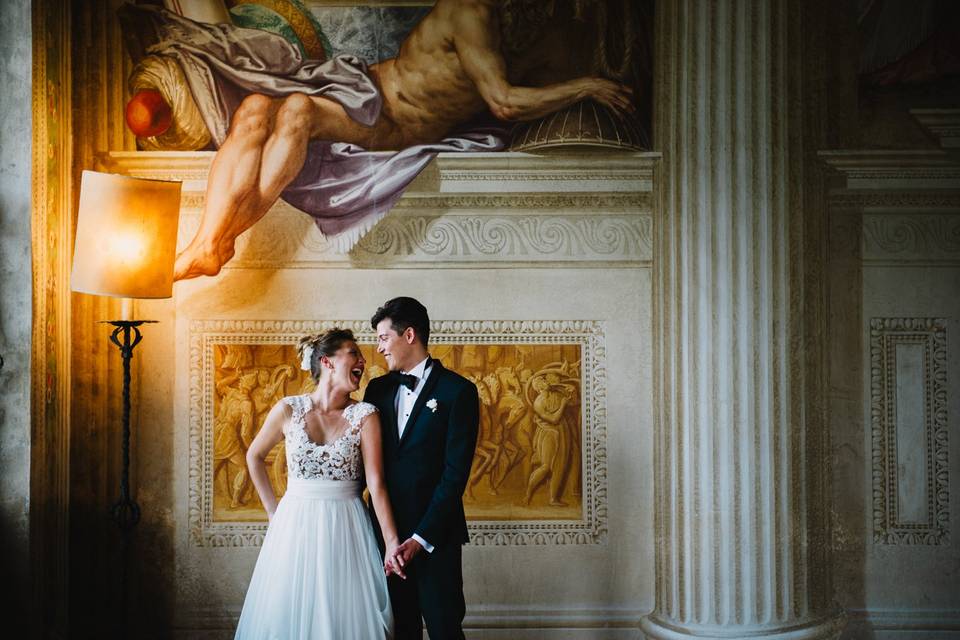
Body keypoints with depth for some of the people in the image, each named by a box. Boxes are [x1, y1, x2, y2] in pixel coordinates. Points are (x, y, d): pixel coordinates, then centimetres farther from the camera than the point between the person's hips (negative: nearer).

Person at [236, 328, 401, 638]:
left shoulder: (366, 415, -5)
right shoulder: (289, 409, -3)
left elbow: (376, 483, -10)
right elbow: (254, 456, 13)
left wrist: (392, 542, -18)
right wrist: (273, 509, 11)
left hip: (346, 529, -1)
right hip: (295, 525, 1)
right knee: (291, 614, 9)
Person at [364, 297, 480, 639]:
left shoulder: (458, 390, -6)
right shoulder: (378, 389, 10)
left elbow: (455, 473, -11)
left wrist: (421, 538, -15)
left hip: (435, 535, -4)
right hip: (388, 533, 4)